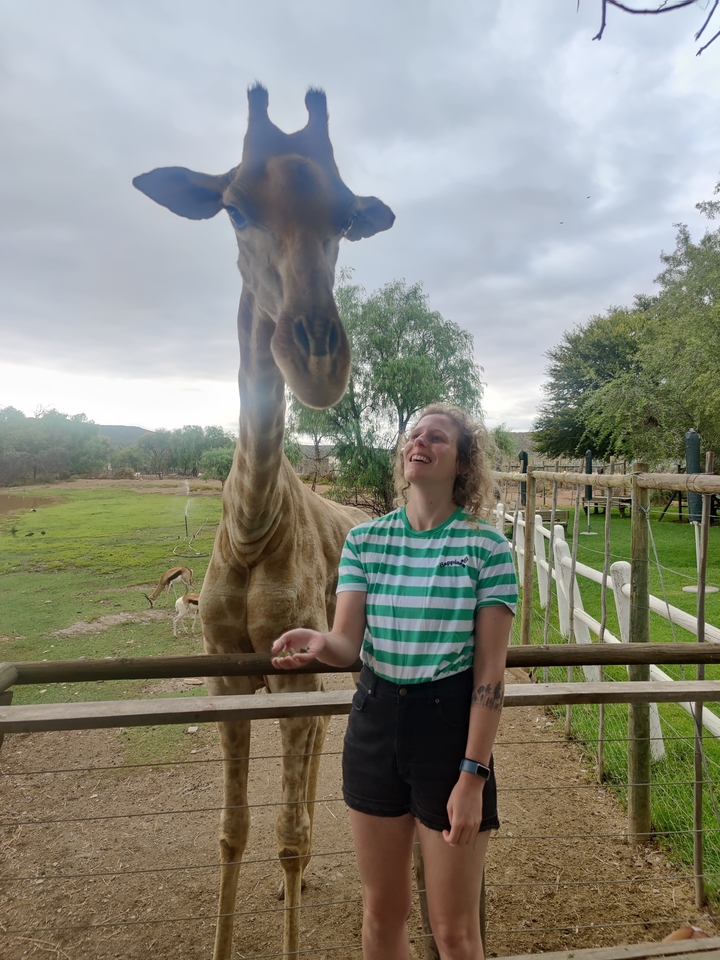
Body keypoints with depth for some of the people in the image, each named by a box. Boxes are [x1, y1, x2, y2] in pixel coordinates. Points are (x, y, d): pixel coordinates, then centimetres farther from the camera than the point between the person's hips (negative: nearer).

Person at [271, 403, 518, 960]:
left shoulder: (486, 547, -11)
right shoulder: (365, 540, -1)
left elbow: (490, 673, -11)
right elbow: (348, 646, -5)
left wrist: (473, 774, -13)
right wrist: (318, 643, -28)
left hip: (451, 727, -3)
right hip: (376, 725, 3)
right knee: (382, 914, 21)